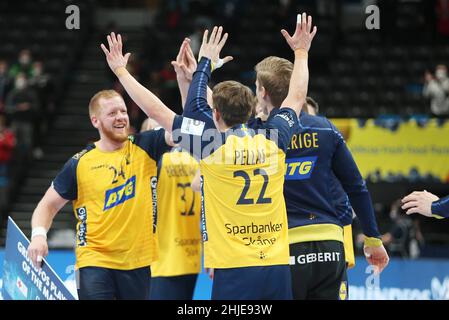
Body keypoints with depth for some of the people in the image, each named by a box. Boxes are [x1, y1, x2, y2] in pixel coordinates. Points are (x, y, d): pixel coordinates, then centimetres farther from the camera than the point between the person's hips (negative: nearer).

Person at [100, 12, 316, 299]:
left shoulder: (213, 144, -4)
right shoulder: (274, 141, 6)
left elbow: (155, 110, 3)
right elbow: (297, 97, 25)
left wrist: (121, 71, 14)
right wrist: (301, 52, 40)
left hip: (234, 271, -4)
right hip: (278, 267, 4)